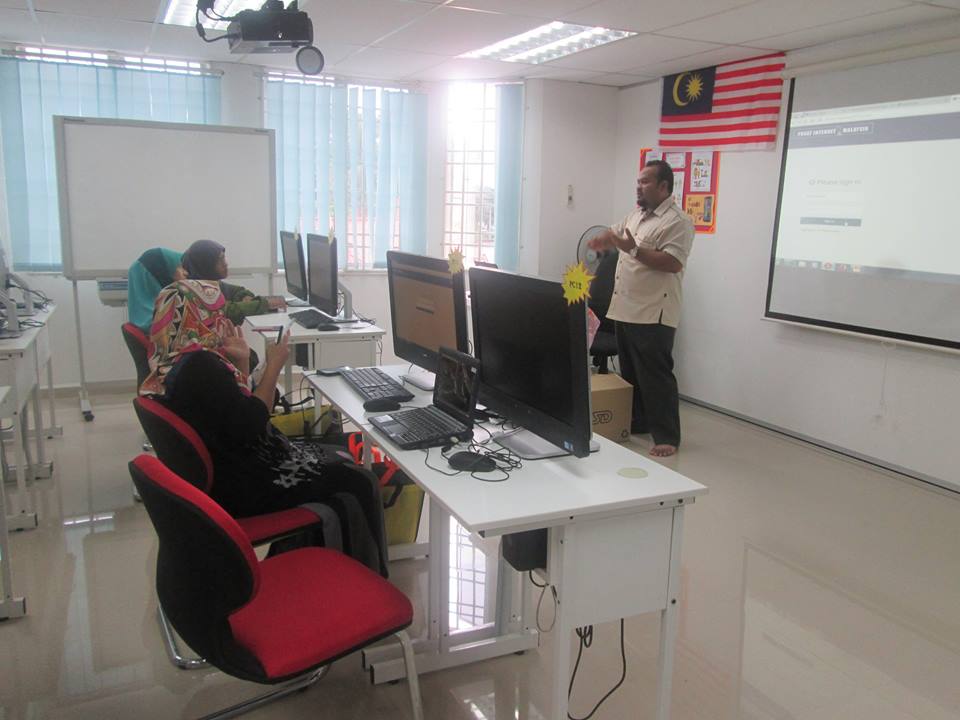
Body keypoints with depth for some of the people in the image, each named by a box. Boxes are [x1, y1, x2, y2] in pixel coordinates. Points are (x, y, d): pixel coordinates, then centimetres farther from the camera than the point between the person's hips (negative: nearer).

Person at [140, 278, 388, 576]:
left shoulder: (174, 363, 8)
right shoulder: (201, 365, -24)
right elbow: (248, 425, -24)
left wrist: (240, 365, 6)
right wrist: (273, 367, -16)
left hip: (224, 472, 11)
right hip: (241, 490, -11)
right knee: (360, 485, -6)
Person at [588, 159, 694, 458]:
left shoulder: (677, 221, -12)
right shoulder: (636, 215, 16)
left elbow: (673, 263, -22)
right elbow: (612, 234, 29)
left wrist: (634, 249, -25)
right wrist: (604, 239, 5)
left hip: (653, 315, -9)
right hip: (625, 310, 9)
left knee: (656, 377, -5)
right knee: (630, 373, 17)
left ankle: (667, 437, 4)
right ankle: (636, 422, 30)